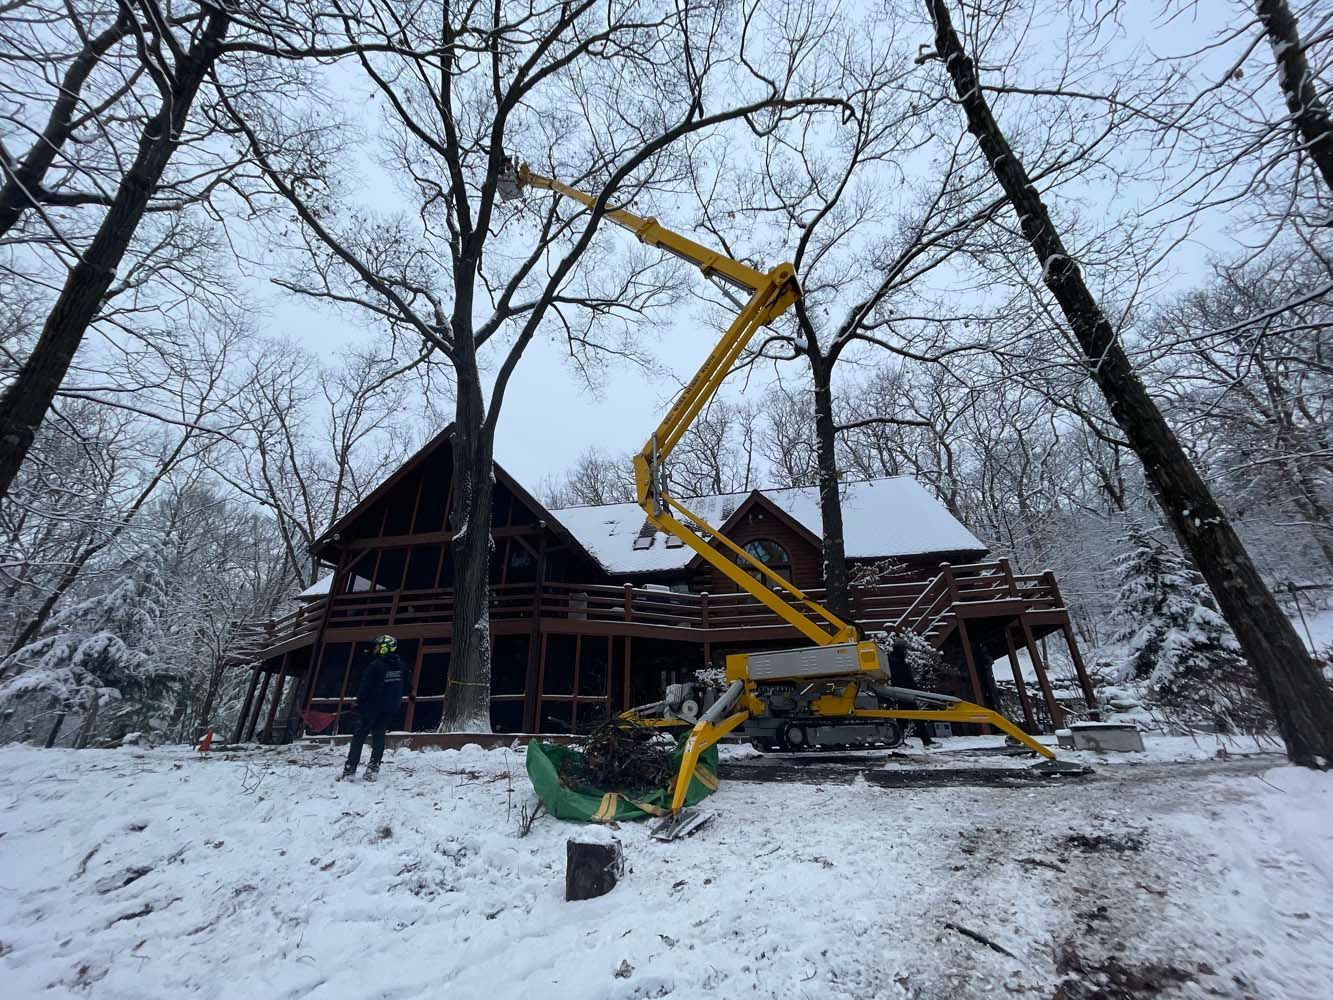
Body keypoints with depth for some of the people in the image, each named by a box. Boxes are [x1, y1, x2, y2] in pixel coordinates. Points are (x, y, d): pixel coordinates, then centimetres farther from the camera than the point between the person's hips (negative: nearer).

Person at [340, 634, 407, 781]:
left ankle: (349, 769, 7)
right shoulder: (401, 666, 3)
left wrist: (359, 702, 0)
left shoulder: (375, 665, -16)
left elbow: (365, 687, -14)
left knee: (359, 736, 6)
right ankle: (373, 768, 8)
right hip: (390, 708, 5)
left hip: (372, 706, -5)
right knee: (379, 736, 12)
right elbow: (404, 687, 11)